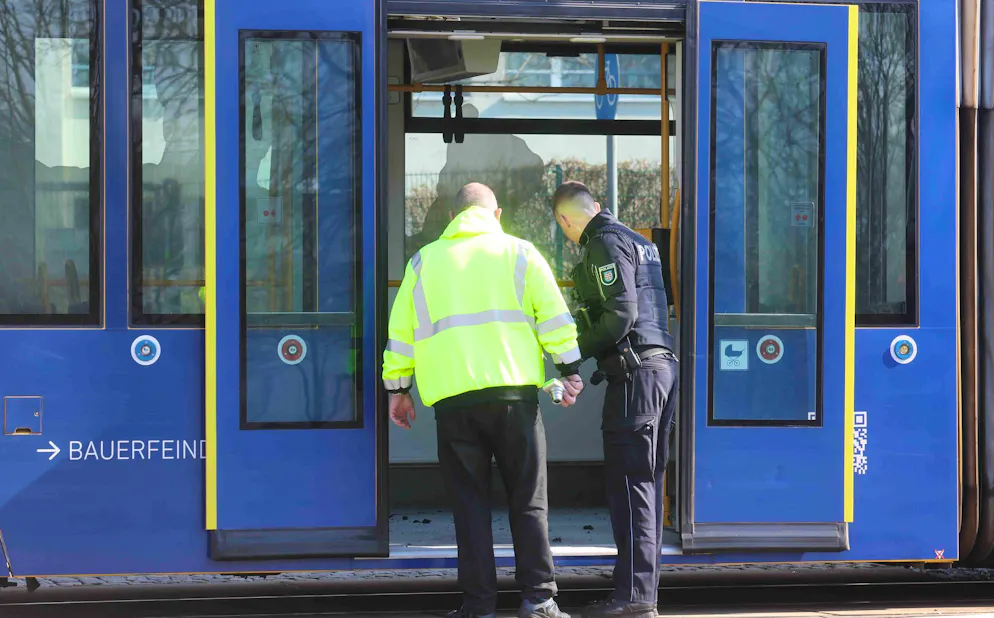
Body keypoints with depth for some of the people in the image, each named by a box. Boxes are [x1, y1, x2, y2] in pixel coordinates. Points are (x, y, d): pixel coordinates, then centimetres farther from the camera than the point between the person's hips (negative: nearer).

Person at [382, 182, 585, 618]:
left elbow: (401, 331, 14)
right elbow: (554, 317, 3)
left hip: (451, 397, 1)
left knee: (470, 503, 7)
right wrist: (570, 371, 7)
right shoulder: (519, 252, 10)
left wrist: (398, 389, 21)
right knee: (528, 500, 7)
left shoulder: (424, 261, 14)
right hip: (514, 393, -1)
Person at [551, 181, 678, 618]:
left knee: (629, 485, -9)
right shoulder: (640, 242, 21)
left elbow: (620, 314, -18)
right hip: (661, 367, 10)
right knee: (647, 484, 11)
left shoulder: (605, 244, -8)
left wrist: (578, 351, -8)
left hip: (634, 373, -10)